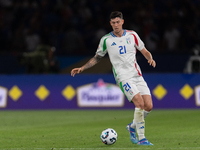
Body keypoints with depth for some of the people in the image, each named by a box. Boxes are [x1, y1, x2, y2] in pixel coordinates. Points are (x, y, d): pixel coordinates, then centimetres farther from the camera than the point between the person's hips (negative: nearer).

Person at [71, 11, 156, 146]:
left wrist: (150, 58, -5)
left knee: (148, 106, -7)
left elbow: (144, 51, 17)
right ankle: (141, 138, -18)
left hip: (137, 75, 4)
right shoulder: (106, 40, 3)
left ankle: (132, 126, 21)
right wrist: (81, 69, 8)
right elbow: (97, 58, 16)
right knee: (139, 103, -23)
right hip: (123, 77, -4)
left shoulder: (132, 35, 9)